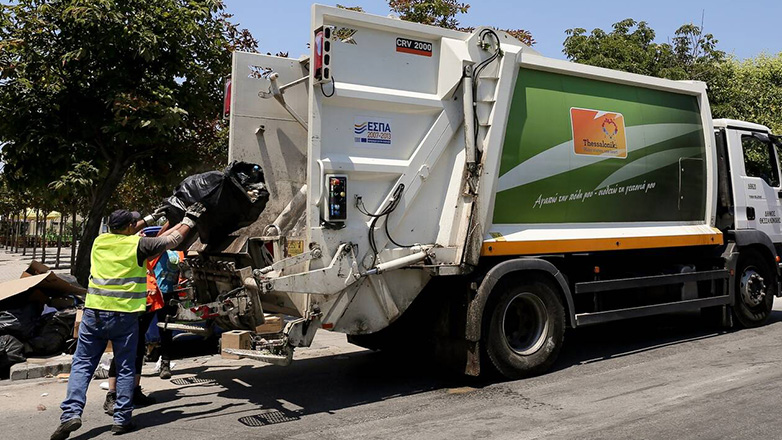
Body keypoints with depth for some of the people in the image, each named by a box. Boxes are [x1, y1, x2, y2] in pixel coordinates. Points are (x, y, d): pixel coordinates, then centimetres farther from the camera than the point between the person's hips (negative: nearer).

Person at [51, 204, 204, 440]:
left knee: (82, 364, 10)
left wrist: (149, 219, 38)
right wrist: (189, 219, 19)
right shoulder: (137, 244, -5)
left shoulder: (99, 241, 8)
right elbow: (173, 239, 4)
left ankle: (72, 412, -4)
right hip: (124, 315, -3)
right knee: (126, 369, 8)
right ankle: (122, 419, 9)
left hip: (94, 312, 3)